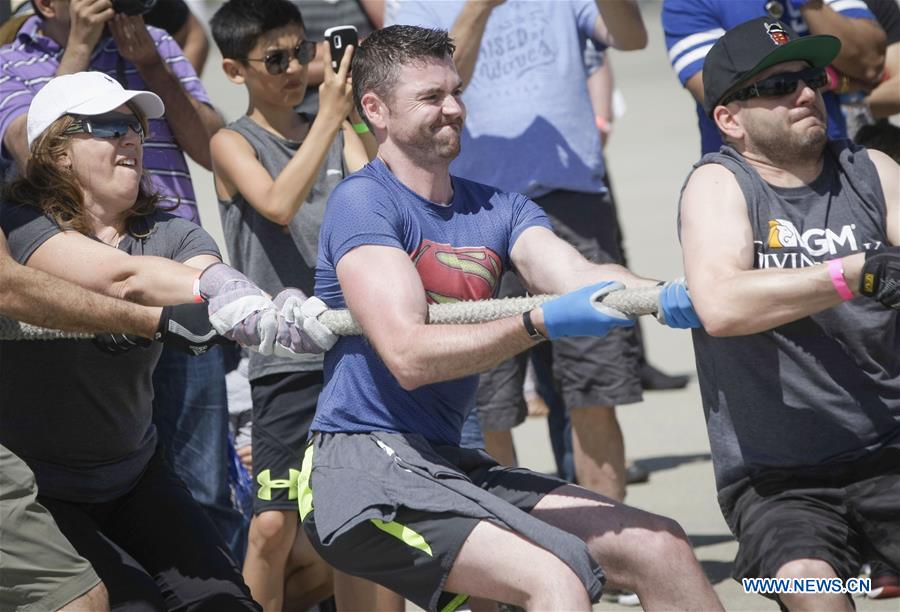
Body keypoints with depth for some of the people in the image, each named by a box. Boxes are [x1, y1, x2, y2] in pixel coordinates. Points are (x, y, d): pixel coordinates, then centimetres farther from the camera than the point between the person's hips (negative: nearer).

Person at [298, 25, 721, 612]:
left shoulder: (497, 210, 15)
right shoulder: (364, 201, -9)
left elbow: (582, 277, -5)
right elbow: (409, 355, -20)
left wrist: (666, 295, -27)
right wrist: (541, 323, -31)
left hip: (449, 465, 8)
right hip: (366, 469, -8)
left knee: (661, 547, 4)